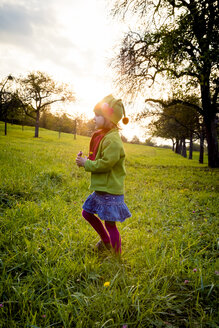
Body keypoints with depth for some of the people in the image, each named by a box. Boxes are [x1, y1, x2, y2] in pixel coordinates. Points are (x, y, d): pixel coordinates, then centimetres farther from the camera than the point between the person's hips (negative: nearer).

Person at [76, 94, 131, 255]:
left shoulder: (113, 140, -21)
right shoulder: (102, 136, 11)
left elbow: (106, 163, -26)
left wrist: (86, 163, -13)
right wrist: (84, 160, -2)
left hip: (110, 190, -10)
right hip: (100, 188, 10)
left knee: (110, 223, 1)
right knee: (87, 212, 21)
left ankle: (117, 255, 21)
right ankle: (106, 241, 38)